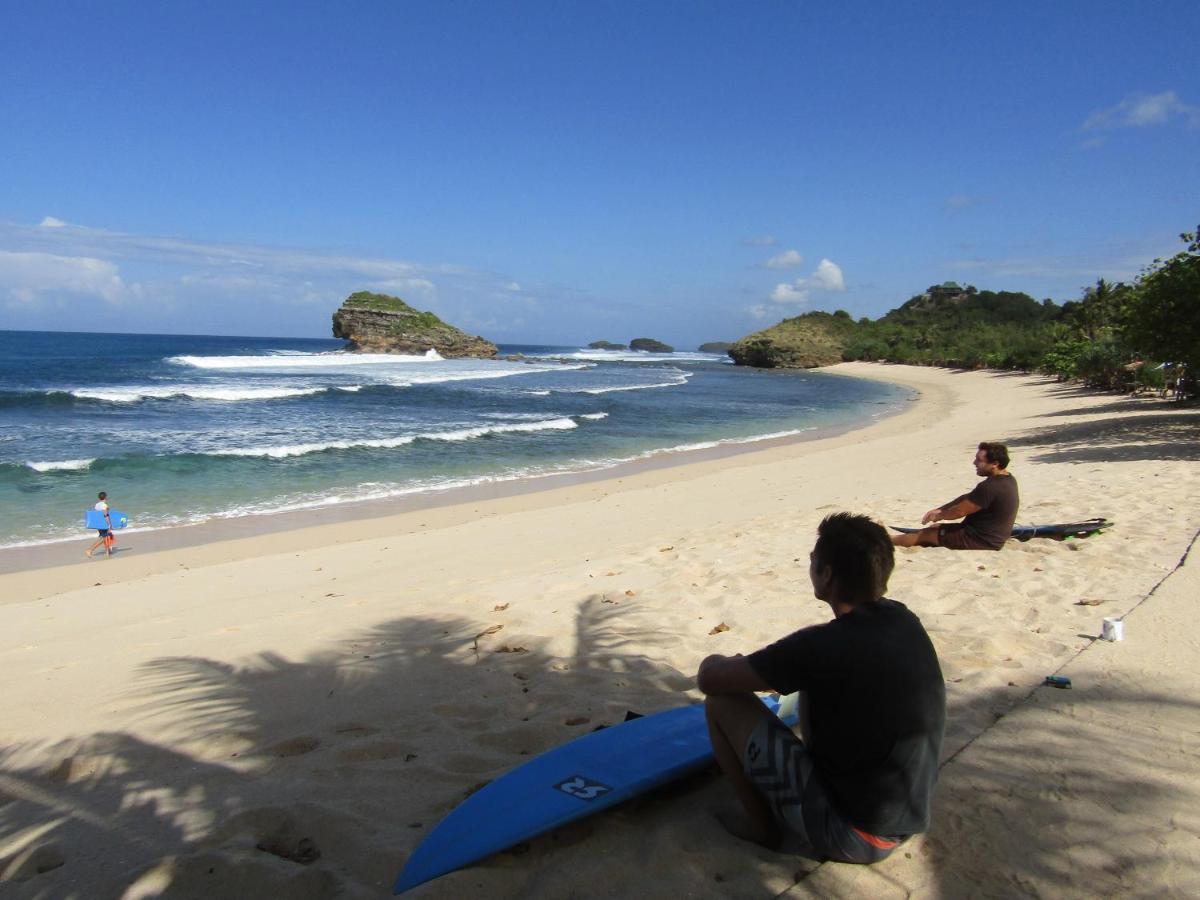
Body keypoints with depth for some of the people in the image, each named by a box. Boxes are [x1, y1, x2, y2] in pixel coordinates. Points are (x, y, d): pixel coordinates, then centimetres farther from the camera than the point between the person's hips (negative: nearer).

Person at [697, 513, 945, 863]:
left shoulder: (823, 646, -25)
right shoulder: (905, 621, -3)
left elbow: (708, 677, -16)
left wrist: (724, 662, 7)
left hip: (849, 836, -7)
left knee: (721, 701, -3)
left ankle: (763, 826, 11)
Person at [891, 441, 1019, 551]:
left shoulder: (990, 487, -28)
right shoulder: (1007, 479, 6)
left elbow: (960, 511, -19)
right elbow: (966, 498, 12)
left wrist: (938, 515, 0)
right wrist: (939, 510, 8)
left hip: (981, 542, -10)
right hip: (990, 536, 10)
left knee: (924, 534, 2)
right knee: (935, 528, 18)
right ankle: (889, 539, 23)